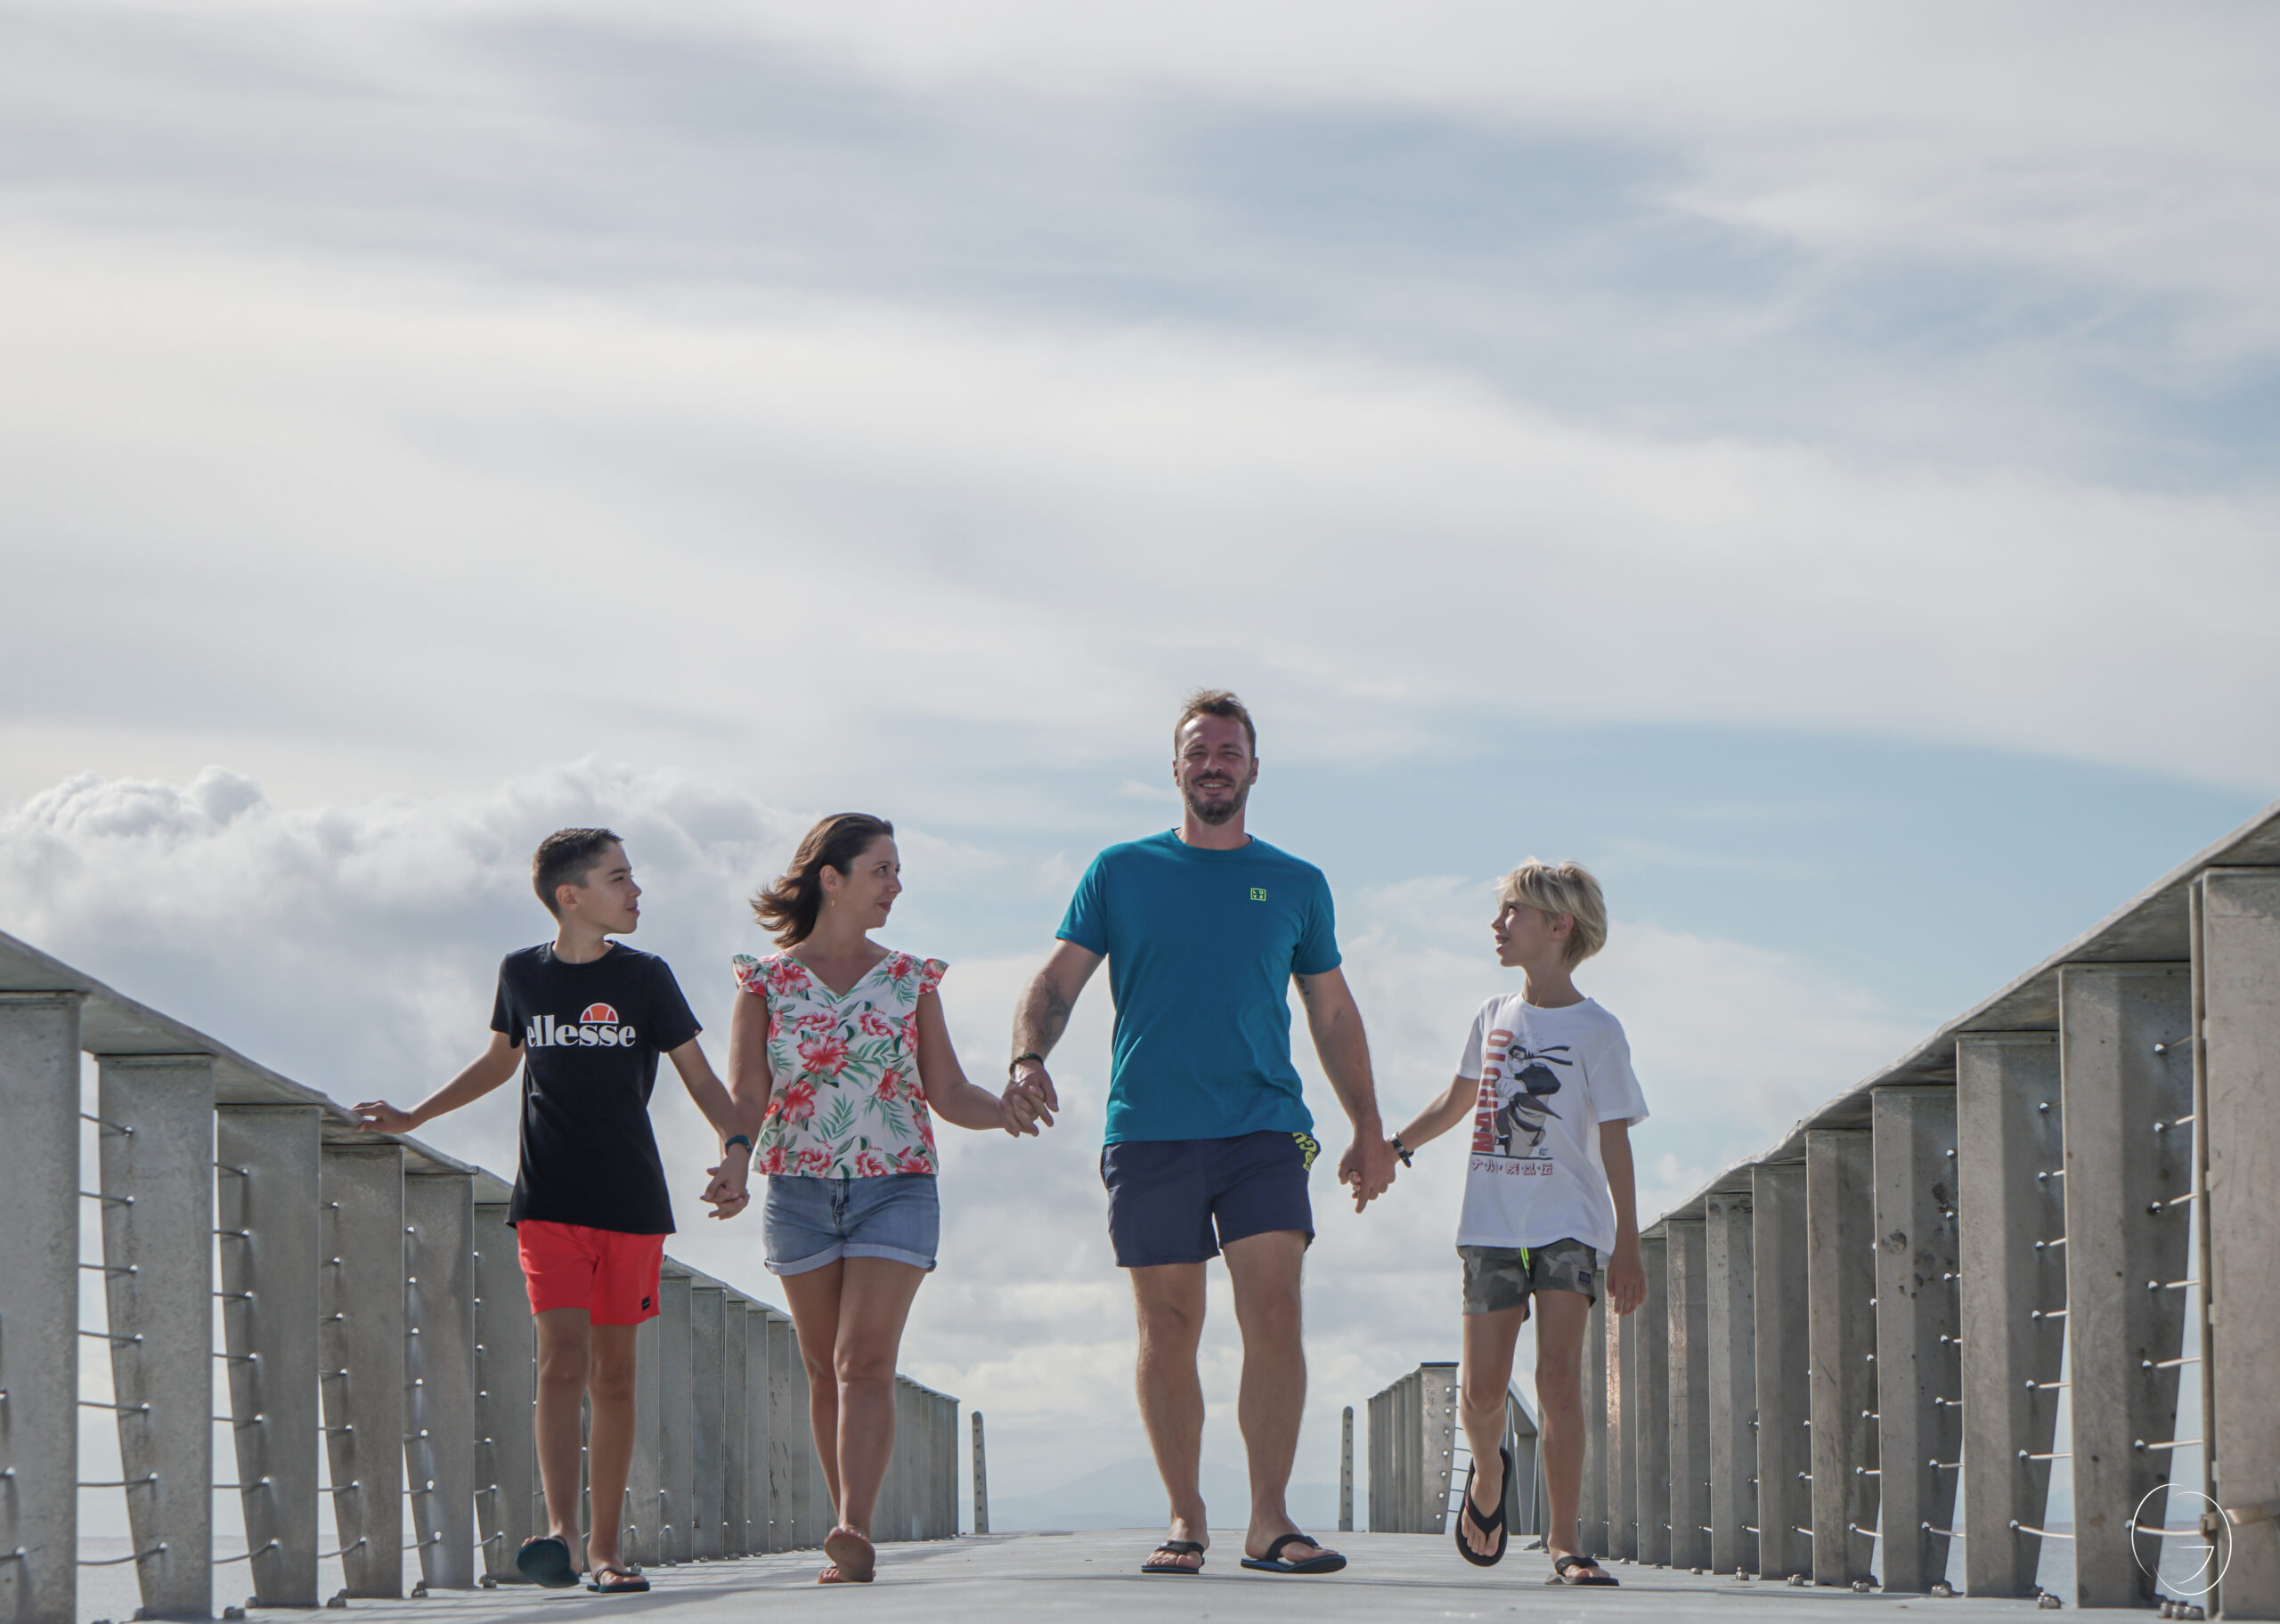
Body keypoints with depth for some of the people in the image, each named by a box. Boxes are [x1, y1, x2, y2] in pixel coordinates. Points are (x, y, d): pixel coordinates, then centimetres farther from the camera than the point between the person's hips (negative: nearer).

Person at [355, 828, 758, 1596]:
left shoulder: (645, 977, 1)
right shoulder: (522, 974, 4)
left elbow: (700, 1078, 3)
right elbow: (499, 1062, 23)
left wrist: (736, 1146, -15)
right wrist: (412, 1117, 25)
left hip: (632, 1203, 0)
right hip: (549, 1204, 0)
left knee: (614, 1372, 4)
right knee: (562, 1358, -15)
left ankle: (606, 1542, 12)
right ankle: (559, 1531, -26)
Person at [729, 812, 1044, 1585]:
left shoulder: (911, 979, 9)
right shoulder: (767, 979, 6)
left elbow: (948, 1092, 9)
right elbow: (746, 1096, 0)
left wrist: (1003, 1109, -12)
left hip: (897, 1186, -1)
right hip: (800, 1192, 1)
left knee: (865, 1362, -15)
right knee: (826, 1371, 6)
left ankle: (854, 1529, -26)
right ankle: (852, 1538, 14)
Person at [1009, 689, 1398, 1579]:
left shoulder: (1296, 885, 13)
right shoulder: (1120, 872, 10)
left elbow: (1332, 1014, 19)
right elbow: (1057, 981, 7)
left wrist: (1369, 1131, 16)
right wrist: (1029, 1057, -13)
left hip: (1264, 1130, 0)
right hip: (1148, 1134, 0)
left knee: (1274, 1314, -13)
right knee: (1168, 1329, 1)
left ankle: (1270, 1521, -11)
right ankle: (1185, 1518, 11)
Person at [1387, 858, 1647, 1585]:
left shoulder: (1596, 1030, -3)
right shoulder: (1494, 1015, 11)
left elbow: (1615, 1142, -4)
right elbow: (1459, 1100, 28)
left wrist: (1627, 1245, -8)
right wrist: (1392, 1148, 24)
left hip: (1569, 1225, -4)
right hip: (1492, 1224, 4)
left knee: (1559, 1376, -15)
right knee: (1482, 1389, 0)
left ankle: (1563, 1539, -10)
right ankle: (1488, 1471, 32)